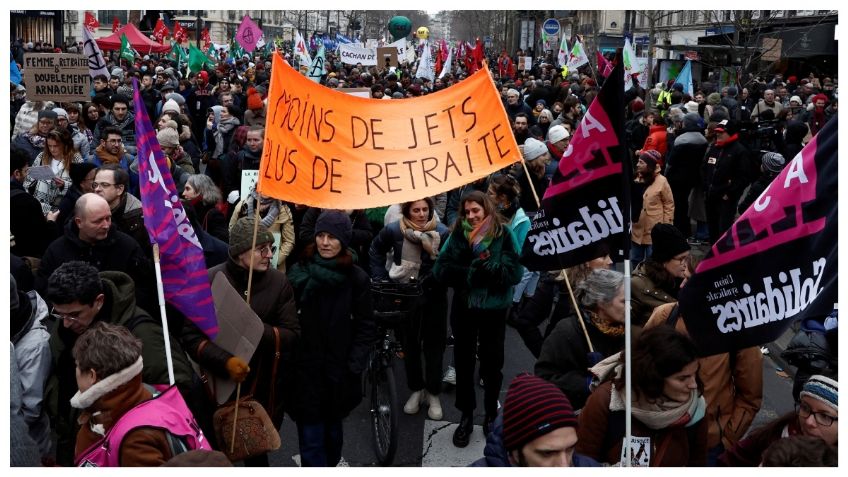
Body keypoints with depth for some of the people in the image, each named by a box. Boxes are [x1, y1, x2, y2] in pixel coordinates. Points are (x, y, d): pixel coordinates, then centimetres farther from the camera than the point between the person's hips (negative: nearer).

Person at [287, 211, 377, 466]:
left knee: (332, 432, 17)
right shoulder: (299, 272, -1)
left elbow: (366, 327, 0)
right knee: (311, 439, -3)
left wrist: (354, 364, -7)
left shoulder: (357, 278, -3)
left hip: (339, 370, 1)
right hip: (305, 369, -1)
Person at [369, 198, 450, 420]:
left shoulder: (442, 232, -16)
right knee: (409, 344, 13)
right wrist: (380, 279, 3)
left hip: (433, 296, -2)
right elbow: (376, 251, 8)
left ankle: (433, 394, 22)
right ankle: (416, 389, 30)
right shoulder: (394, 230, -9)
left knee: (433, 345, 6)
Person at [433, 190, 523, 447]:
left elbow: (514, 273, -12)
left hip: (494, 309, -2)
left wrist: (486, 270, -26)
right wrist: (471, 274, -21)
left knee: (491, 363, 11)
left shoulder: (503, 235, -6)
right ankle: (466, 416, 24)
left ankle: (491, 415, 29)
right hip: (463, 308, 2)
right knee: (463, 362, 10)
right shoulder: (457, 234, -1)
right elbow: (441, 270, -8)